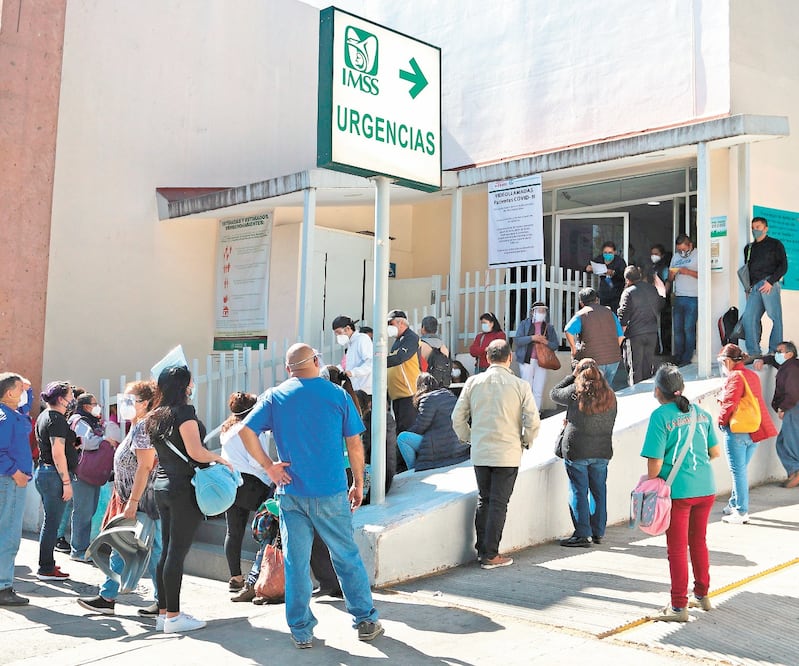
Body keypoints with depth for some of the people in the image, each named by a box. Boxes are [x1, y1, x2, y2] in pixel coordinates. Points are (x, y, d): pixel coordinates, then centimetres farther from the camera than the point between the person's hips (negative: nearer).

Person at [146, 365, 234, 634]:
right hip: (183, 487, -8)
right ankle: (173, 617, 1)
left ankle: (163, 612, 17)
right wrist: (219, 458, -4)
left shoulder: (156, 417, 13)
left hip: (162, 484, 8)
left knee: (166, 550, 12)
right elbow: (196, 452, -20)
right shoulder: (184, 412, -13)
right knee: (177, 552, -4)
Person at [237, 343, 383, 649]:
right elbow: (355, 444, 0)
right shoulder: (337, 394, 0)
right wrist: (358, 483, 10)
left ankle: (301, 631, 14)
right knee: (347, 557, 11)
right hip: (331, 492, -1)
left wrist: (269, 466, -1)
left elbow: (246, 431, -8)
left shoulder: (274, 396, 2)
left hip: (291, 493, 1)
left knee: (296, 562, 8)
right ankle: (365, 621, 19)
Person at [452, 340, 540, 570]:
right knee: (499, 503, 3)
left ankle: (482, 549, 20)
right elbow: (533, 421, -9)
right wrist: (525, 441, 8)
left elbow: (458, 418, 2)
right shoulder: (520, 385, -7)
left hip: (479, 453, 3)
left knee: (483, 500, 16)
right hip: (508, 454, -3)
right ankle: (490, 555, 5)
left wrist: (468, 438, 17)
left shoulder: (473, 382, 0)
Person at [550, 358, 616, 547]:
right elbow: (610, 424, 11)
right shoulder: (610, 395, 4)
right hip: (602, 451, 5)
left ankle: (583, 535, 2)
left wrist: (572, 376, 9)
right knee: (599, 491, 12)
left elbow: (554, 394, 6)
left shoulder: (576, 391, -11)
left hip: (576, 451, -5)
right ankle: (598, 533, 20)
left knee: (579, 492, 1)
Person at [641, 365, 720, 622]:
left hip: (678, 490, -6)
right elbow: (715, 452, 10)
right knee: (699, 542, 21)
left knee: (677, 548, 5)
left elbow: (655, 462, -15)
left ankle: (679, 607, 11)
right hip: (706, 489, 6)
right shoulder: (701, 412, 5)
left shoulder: (660, 416, -12)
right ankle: (702, 595, 35)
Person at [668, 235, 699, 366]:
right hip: (678, 297, 6)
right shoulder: (675, 257, 19)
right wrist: (672, 273, 0)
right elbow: (670, 278, 21)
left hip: (692, 297, -6)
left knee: (689, 328, -5)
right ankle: (677, 359, 9)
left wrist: (689, 272, -17)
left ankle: (686, 359, -1)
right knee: (677, 329, 5)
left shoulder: (697, 256, -1)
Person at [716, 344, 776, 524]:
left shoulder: (734, 377, -14)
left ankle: (741, 512, 2)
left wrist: (722, 421, -3)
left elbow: (730, 403, -18)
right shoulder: (752, 375, 13)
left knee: (738, 471, -2)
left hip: (737, 430, -9)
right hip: (754, 430, 9)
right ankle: (734, 504, 29)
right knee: (741, 470, 19)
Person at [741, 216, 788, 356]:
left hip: (769, 284, -5)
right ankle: (754, 353, -3)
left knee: (775, 317, -5)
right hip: (754, 287, 5)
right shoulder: (749, 248, 24)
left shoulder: (775, 244, 8)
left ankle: (774, 351, -3)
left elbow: (783, 266, 0)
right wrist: (747, 289, 15)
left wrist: (770, 282, -11)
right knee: (748, 318, -6)